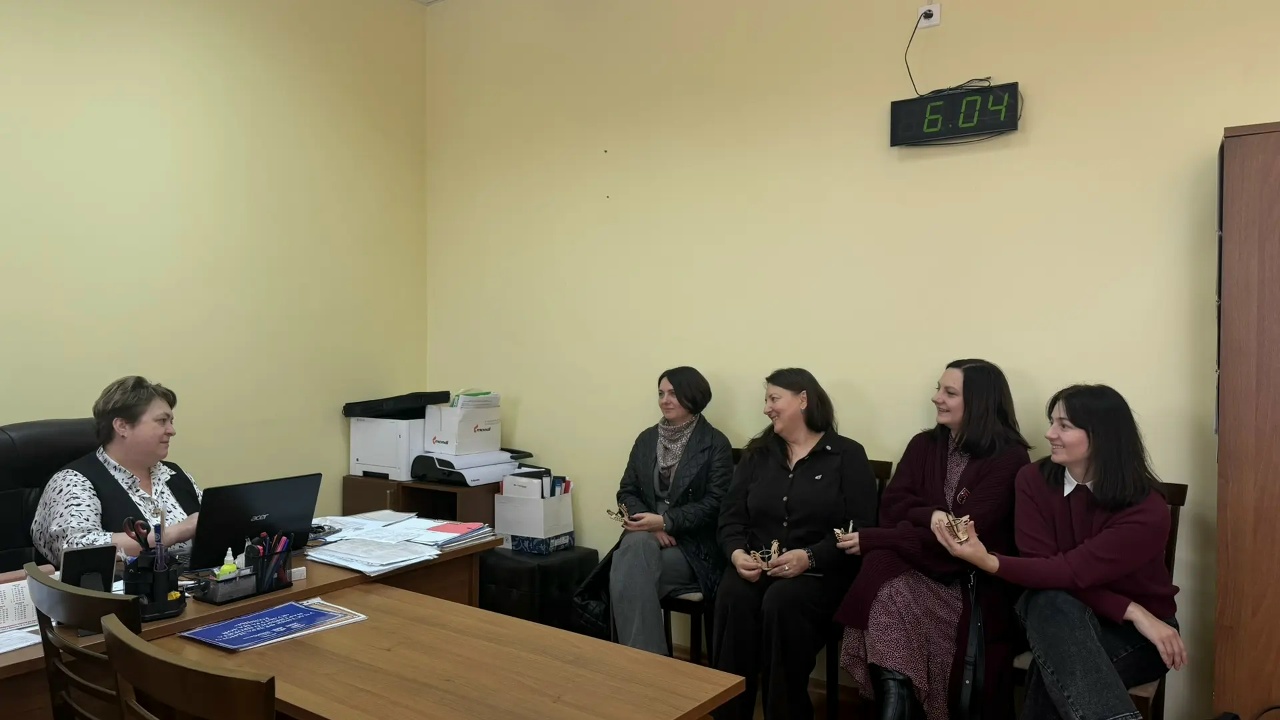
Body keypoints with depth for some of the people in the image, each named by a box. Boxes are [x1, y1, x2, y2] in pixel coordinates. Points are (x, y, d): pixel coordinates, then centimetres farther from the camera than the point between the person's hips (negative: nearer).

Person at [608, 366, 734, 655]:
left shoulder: (715, 444, -3)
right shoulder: (647, 438, 12)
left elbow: (715, 504, -10)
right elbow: (627, 491, 10)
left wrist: (665, 521, -19)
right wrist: (651, 526, -10)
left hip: (692, 546, -4)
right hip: (647, 535, 4)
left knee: (629, 578, -28)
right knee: (637, 545, -33)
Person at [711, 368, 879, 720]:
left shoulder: (847, 455, 2)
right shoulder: (757, 453, 16)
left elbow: (861, 528, -8)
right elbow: (731, 514, 9)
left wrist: (810, 557, -21)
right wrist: (737, 552, -13)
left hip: (820, 570, -3)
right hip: (755, 565, 3)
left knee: (782, 601, -34)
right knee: (733, 597, -29)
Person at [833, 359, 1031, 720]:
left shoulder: (1009, 458, -4)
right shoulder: (923, 445, 13)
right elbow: (891, 507, 5)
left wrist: (873, 540, -14)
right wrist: (931, 516, -18)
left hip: (972, 584, -4)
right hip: (917, 570, 4)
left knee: (895, 606, -31)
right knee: (889, 596, -29)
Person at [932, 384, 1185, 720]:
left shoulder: (1146, 509, -20)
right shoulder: (1034, 480, -10)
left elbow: (1071, 571, -29)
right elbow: (1044, 567, -15)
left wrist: (988, 561, -42)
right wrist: (1131, 610, -24)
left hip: (1137, 634, -3)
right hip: (1060, 620, 3)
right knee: (1051, 603, -35)